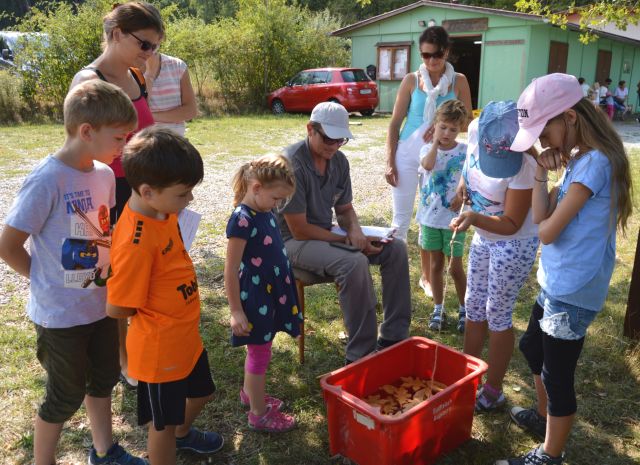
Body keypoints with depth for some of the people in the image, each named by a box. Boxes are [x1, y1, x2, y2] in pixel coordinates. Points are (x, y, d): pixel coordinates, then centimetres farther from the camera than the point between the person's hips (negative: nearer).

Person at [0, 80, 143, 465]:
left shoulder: (105, 175, -2)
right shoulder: (47, 180, -23)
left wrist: (108, 272, 0)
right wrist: (50, 281, -8)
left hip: (101, 303, 7)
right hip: (61, 313, -7)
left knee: (104, 378, 22)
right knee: (66, 396, 11)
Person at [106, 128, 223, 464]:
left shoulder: (163, 211, -6)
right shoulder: (136, 242, -32)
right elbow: (117, 308, -23)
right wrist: (156, 312, -8)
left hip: (186, 336, 9)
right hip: (160, 348, -9)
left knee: (201, 392, 31)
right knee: (163, 424, 14)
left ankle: (183, 433, 60)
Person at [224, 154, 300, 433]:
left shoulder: (264, 212, 3)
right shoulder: (242, 220, -23)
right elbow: (231, 270, -20)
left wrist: (282, 290, 21)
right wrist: (236, 310, -17)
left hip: (271, 294, 8)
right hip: (255, 297, -8)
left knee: (260, 349, 23)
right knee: (260, 353, 6)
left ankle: (250, 393, 44)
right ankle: (259, 415, 23)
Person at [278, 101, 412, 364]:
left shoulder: (339, 160, 0)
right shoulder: (292, 165, -23)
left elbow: (344, 208, 11)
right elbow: (299, 230, -23)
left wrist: (355, 232, -12)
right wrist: (347, 240, -17)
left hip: (327, 234, 8)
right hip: (294, 242, -8)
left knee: (396, 249, -4)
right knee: (355, 263, -33)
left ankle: (394, 337, 1)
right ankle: (361, 356, -22)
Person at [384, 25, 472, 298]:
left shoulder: (459, 81, 0)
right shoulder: (412, 80, -2)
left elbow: (467, 122, 2)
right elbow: (395, 123, 0)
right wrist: (390, 162, -6)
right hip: (407, 154, -1)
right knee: (401, 216, 3)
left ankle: (426, 276, 24)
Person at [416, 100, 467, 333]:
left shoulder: (466, 151, -5)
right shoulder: (427, 149, -1)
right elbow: (428, 165, -24)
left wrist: (463, 195, -18)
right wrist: (435, 141, -14)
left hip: (453, 218, -2)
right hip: (430, 217, 2)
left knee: (456, 268, 5)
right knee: (435, 265, 13)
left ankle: (464, 309, 24)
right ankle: (438, 309, 26)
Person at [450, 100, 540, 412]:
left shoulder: (526, 164, -32)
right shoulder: (476, 129, -16)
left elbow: (511, 225, -25)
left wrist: (475, 219, -40)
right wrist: (463, 185, -1)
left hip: (514, 244, -7)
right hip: (483, 237, 7)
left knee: (497, 316, 5)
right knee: (473, 307, 17)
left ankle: (493, 392, 25)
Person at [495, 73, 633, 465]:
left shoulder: (595, 163, -23)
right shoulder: (578, 159, 8)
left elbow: (547, 231, -23)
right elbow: (540, 218, 6)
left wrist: (549, 219, -3)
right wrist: (542, 174, -5)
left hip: (573, 291, -10)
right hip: (556, 283, 10)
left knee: (557, 375, 4)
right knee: (533, 348, 26)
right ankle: (545, 417, 48)